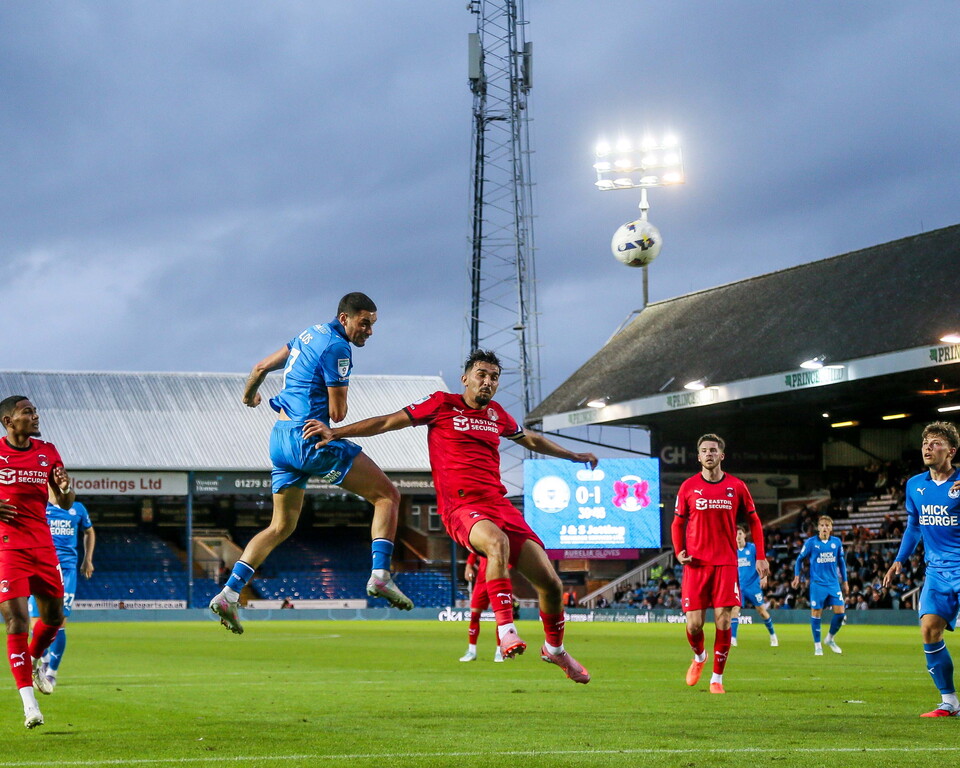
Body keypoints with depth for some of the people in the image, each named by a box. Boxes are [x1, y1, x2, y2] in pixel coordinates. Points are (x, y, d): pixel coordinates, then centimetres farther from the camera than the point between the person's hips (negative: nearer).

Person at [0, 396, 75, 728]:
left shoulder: (48, 452, 8)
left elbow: (66, 504, 13)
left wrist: (65, 488, -10)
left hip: (43, 546, 5)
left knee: (53, 617, 12)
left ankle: (32, 662, 44)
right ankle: (29, 704, -9)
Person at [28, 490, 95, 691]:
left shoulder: (77, 508, 9)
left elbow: (89, 532, 26)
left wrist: (88, 560, 18)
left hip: (66, 569, 0)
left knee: (59, 623, -10)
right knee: (36, 624, -1)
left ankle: (51, 671, 2)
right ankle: (45, 659, 28)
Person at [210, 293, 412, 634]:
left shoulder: (310, 335, 17)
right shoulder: (337, 347, -11)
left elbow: (261, 367, 27)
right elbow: (337, 413, -13)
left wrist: (248, 395, 47)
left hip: (279, 439, 9)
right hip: (307, 437, -9)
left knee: (282, 526, 17)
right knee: (387, 494, -3)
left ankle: (228, 593, 8)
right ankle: (380, 575, -16)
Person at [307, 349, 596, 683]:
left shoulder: (497, 414, 18)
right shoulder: (442, 404, 4)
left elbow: (530, 440, 38)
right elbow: (387, 422, 5)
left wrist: (572, 456, 48)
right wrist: (336, 432, -1)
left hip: (499, 504, 5)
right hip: (461, 508, -5)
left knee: (550, 583, -3)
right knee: (498, 542, -41)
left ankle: (554, 649, 23)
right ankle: (506, 629, -36)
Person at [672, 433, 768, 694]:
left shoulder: (736, 486, 4)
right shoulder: (688, 487, 4)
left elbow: (754, 521, 12)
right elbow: (678, 523, 11)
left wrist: (761, 557, 4)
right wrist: (679, 551, -6)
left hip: (726, 563, 0)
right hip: (696, 564, 0)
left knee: (723, 622, -6)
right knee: (694, 624, -4)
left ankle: (717, 679, 7)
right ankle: (699, 657, 30)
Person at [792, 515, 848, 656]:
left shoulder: (837, 542, 4)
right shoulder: (811, 542, -4)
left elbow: (841, 562, 14)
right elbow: (800, 559, 7)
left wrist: (845, 581, 15)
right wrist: (797, 576, 0)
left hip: (834, 583, 3)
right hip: (817, 584, -3)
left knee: (840, 612, -5)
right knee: (816, 613, -2)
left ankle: (830, 639, 18)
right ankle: (817, 645, 10)